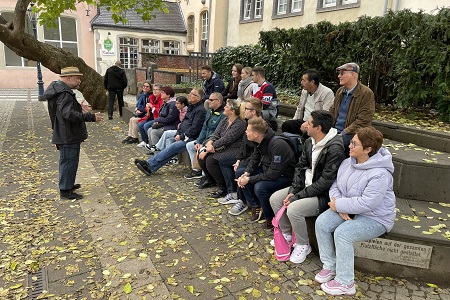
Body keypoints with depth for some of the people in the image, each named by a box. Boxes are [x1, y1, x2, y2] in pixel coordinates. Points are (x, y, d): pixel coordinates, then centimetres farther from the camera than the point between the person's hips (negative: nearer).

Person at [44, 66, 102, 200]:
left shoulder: (59, 89, 12)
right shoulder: (64, 94, -23)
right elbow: (69, 114, -33)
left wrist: (79, 107, 15)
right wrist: (91, 117, -33)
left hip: (65, 134, 11)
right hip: (68, 135, -11)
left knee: (67, 160, 22)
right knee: (69, 161, -1)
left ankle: (67, 184, 38)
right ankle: (65, 190, 9)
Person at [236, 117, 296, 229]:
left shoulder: (277, 145, -31)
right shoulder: (261, 141, -4)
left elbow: (272, 175, -31)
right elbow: (254, 159, 9)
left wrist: (249, 179, -24)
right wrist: (246, 174, -11)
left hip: (285, 176, -9)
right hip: (268, 169, 9)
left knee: (260, 187, -33)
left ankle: (271, 219, -9)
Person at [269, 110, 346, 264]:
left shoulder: (335, 149, -25)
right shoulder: (310, 142, 2)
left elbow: (325, 182, -25)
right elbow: (300, 167, 8)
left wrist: (298, 196, -22)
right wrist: (293, 191, -6)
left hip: (324, 195, -9)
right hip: (306, 187, 9)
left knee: (294, 209, -28)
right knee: (275, 198, 1)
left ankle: (303, 245, -1)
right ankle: (287, 234, 22)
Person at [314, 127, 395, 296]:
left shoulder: (379, 174, -27)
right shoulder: (348, 163, -2)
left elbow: (367, 203, -31)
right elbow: (335, 186, 2)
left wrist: (338, 204, -22)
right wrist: (340, 207, -16)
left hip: (375, 218, -8)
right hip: (348, 210, 8)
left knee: (342, 233, -28)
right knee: (321, 223, -12)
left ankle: (345, 283, -9)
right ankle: (330, 266, 6)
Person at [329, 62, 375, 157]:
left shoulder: (366, 94, -8)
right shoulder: (340, 91, 15)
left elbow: (362, 121, -15)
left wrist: (343, 134, -19)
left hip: (351, 135, -6)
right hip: (334, 131, 6)